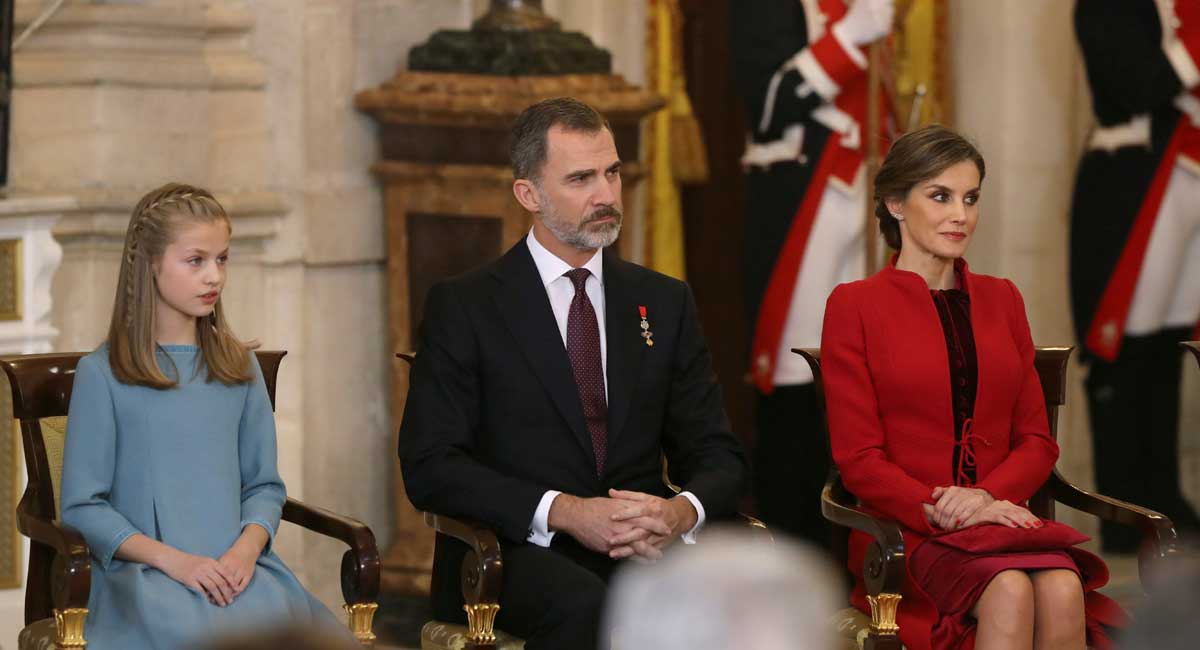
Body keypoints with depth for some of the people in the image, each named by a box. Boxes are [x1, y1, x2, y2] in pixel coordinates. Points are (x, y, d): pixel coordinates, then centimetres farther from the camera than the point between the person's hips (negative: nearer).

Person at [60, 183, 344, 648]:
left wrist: (247, 547, -7)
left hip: (237, 564, 4)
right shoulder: (101, 375, 2)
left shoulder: (239, 367, 16)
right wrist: (171, 559, -13)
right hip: (144, 572, -3)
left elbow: (264, 484, 15)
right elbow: (82, 505, -1)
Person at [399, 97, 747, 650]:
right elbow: (430, 466, -5)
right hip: (519, 553, -3)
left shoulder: (664, 303, 16)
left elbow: (718, 457, 15)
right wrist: (565, 512, -18)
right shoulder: (463, 307, 4)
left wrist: (683, 512, -11)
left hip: (646, 546, 3)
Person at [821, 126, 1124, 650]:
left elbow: (1037, 440, 13)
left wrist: (986, 496, -8)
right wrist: (941, 510, -16)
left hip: (998, 520, 4)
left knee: (1063, 591, -32)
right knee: (1009, 593, -35)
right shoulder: (854, 306, 3)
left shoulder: (1001, 300, 17)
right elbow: (859, 459, -1)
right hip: (906, 530, -3)